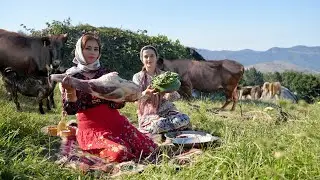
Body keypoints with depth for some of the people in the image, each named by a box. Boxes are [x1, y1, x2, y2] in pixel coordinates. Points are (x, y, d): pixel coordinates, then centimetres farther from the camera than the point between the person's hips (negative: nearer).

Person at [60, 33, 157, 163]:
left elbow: (119, 104, 8)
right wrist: (70, 92, -26)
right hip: (91, 127, -4)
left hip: (115, 121, 4)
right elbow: (70, 110, -7)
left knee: (149, 149, -12)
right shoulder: (71, 76, 3)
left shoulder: (105, 73, 11)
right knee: (121, 152, -31)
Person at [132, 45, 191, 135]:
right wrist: (146, 93, -31)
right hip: (149, 115, -2)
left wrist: (170, 89, -29)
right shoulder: (138, 77, 6)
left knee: (185, 118, -28)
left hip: (167, 111, 3)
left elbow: (171, 97, -4)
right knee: (158, 124, -37)